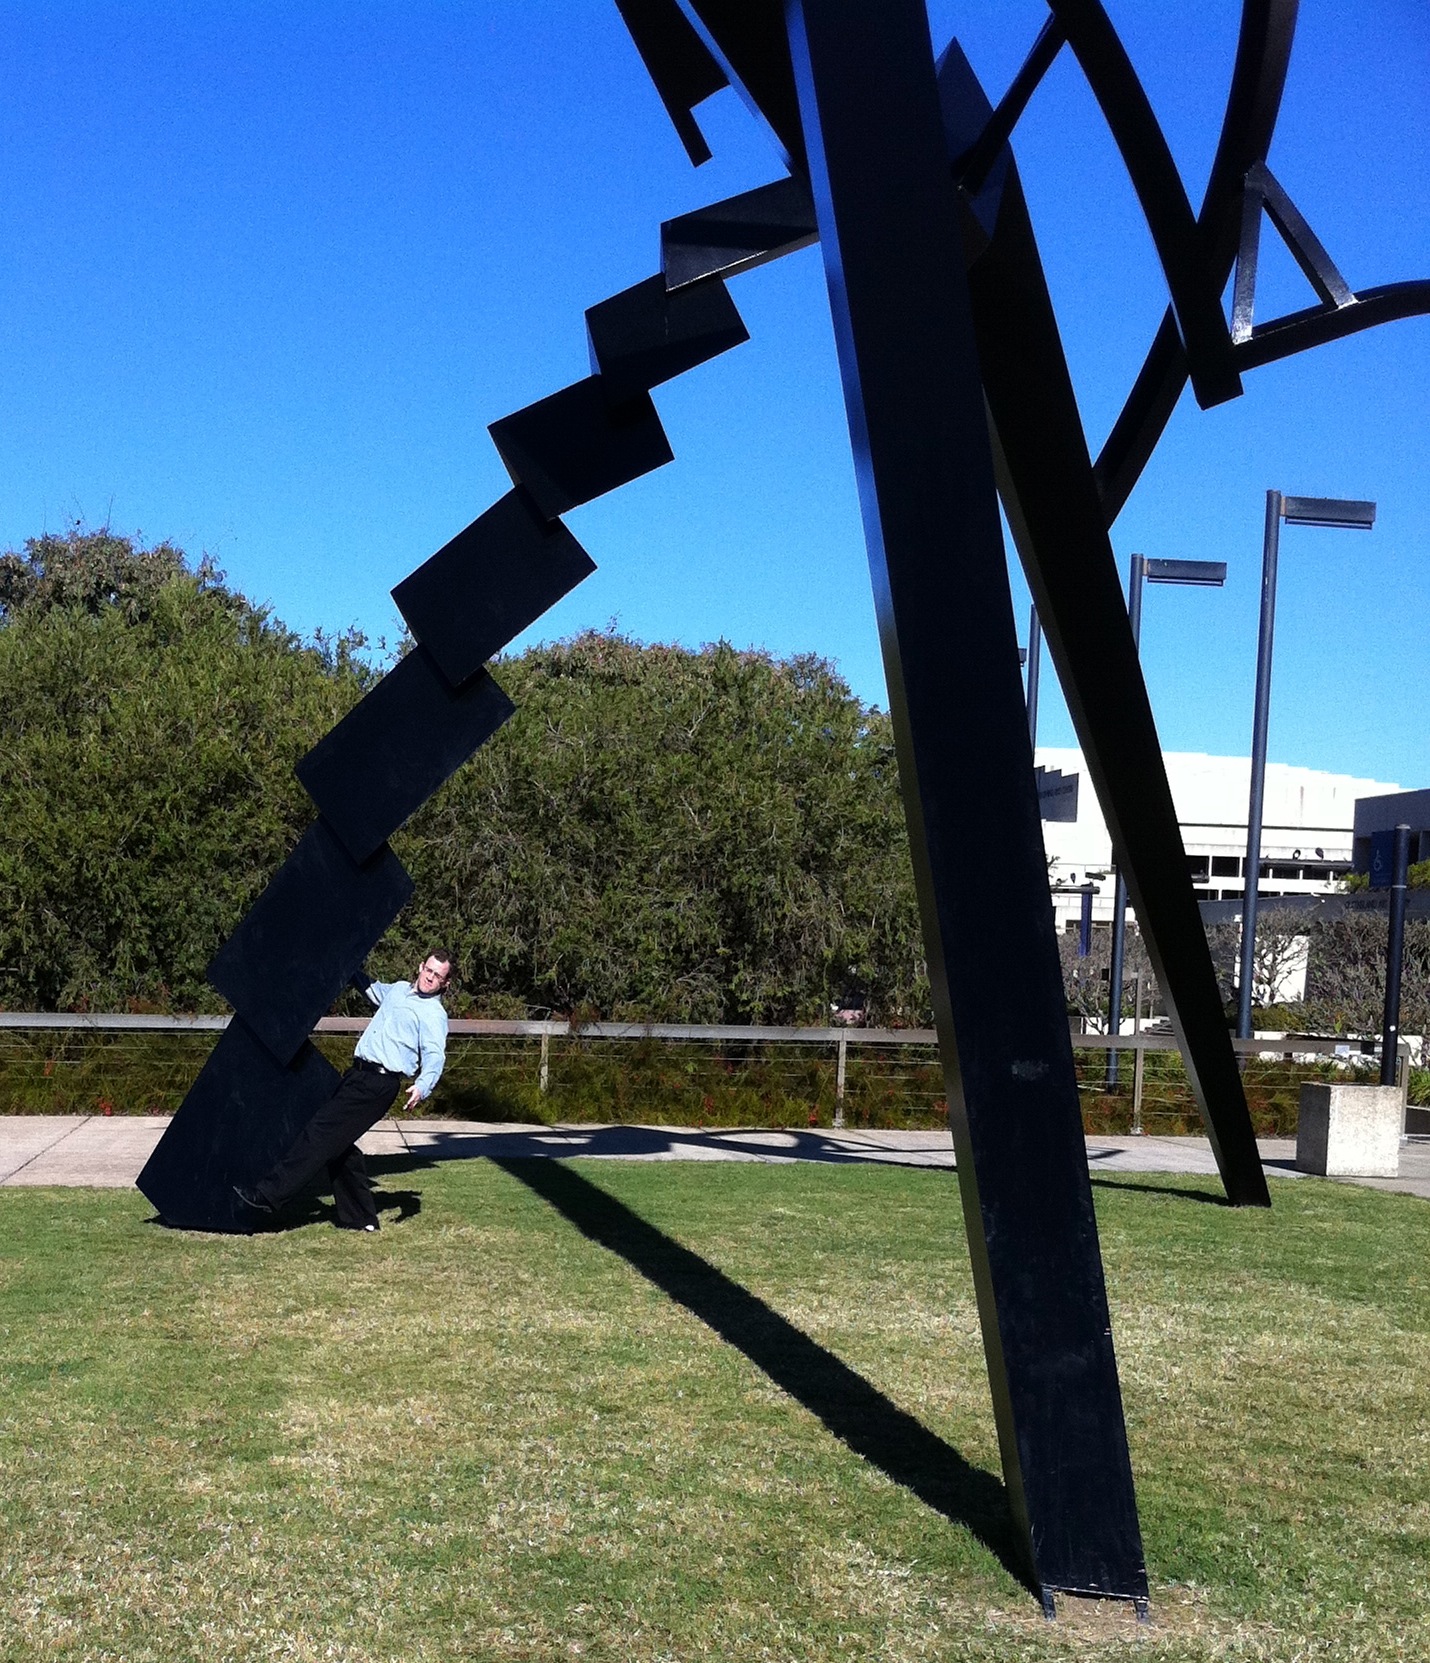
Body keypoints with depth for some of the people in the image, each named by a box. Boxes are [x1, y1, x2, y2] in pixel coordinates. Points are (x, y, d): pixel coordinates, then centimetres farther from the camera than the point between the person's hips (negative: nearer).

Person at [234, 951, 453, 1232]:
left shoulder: (434, 1015, -6)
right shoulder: (398, 990, 18)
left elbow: (435, 1056, -19)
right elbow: (369, 986, 39)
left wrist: (422, 1087, -36)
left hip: (378, 1084, -9)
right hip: (358, 1075, 9)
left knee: (321, 1134, -14)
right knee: (339, 1145, 9)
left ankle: (270, 1195, -16)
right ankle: (360, 1218, 17)